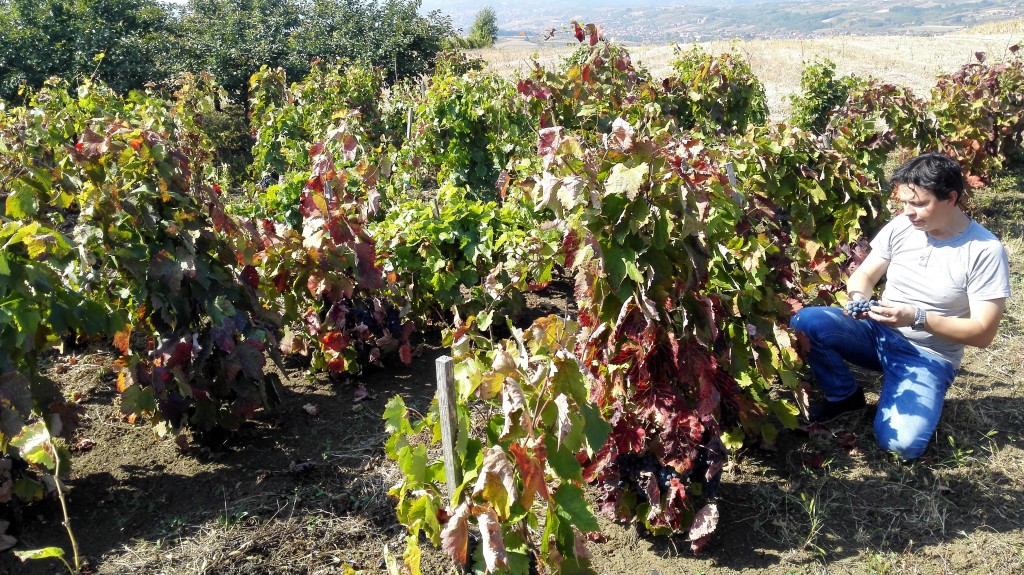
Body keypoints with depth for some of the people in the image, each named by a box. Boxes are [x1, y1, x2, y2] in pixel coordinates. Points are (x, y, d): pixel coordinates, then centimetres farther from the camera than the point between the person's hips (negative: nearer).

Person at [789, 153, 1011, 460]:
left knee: (901, 443, -27)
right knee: (806, 321, -23)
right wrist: (858, 299, -20)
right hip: (879, 332, 4)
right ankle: (844, 396, 3)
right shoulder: (901, 227, -6)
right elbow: (865, 274, 5)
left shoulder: (985, 251, -17)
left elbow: (983, 332, -16)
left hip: (928, 357, -4)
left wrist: (917, 317, -28)